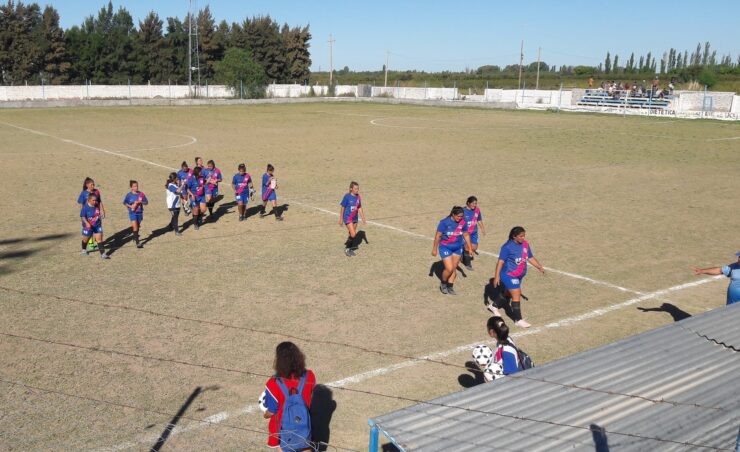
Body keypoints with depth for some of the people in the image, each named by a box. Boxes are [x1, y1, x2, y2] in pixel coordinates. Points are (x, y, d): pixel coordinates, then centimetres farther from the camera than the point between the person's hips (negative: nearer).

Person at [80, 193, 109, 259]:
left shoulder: (97, 205, -7)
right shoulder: (85, 207, -21)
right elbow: (82, 217, -23)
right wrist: (87, 223, -36)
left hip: (97, 225, 3)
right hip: (88, 226, -3)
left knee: (99, 239, -5)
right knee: (86, 239, 19)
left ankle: (103, 254, -4)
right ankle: (84, 250, 48)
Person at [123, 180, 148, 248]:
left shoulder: (141, 194, -2)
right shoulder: (129, 195, -6)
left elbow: (146, 202, 2)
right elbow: (124, 203, 3)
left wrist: (140, 202, -17)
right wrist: (130, 206, -14)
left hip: (139, 212, 3)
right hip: (132, 213, -3)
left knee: (138, 226, 16)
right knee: (135, 227, -12)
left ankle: (135, 237, 42)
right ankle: (137, 242, -13)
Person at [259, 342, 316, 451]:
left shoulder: (274, 383, -27)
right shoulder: (309, 377, -16)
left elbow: (270, 412, -16)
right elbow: (312, 400, 1)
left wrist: (265, 413, 7)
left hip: (284, 430, -2)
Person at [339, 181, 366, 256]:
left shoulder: (358, 197, 0)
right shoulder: (347, 196, -14)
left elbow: (359, 208, 9)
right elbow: (342, 208, -7)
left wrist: (363, 219, 10)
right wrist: (341, 219, -4)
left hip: (355, 218, 5)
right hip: (347, 218, -5)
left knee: (353, 234, 10)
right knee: (353, 235, -14)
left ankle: (350, 247, 28)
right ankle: (347, 249, 5)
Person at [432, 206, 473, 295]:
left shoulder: (463, 222, -7)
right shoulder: (445, 222, -19)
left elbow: (466, 235, 7)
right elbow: (438, 235, -10)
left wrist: (470, 248, 10)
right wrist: (434, 248, -4)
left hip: (458, 248, 5)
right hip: (445, 248, -4)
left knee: (454, 268, 9)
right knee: (449, 269, -10)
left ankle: (450, 287, 25)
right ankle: (443, 284, 17)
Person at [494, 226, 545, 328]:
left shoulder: (525, 244, 1)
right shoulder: (507, 247, -19)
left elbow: (530, 258, 11)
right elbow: (500, 261, -17)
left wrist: (540, 267, 3)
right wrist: (497, 276, -19)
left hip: (519, 276, 8)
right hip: (509, 275, -8)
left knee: (508, 293, 23)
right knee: (516, 296, -10)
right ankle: (518, 320, -1)